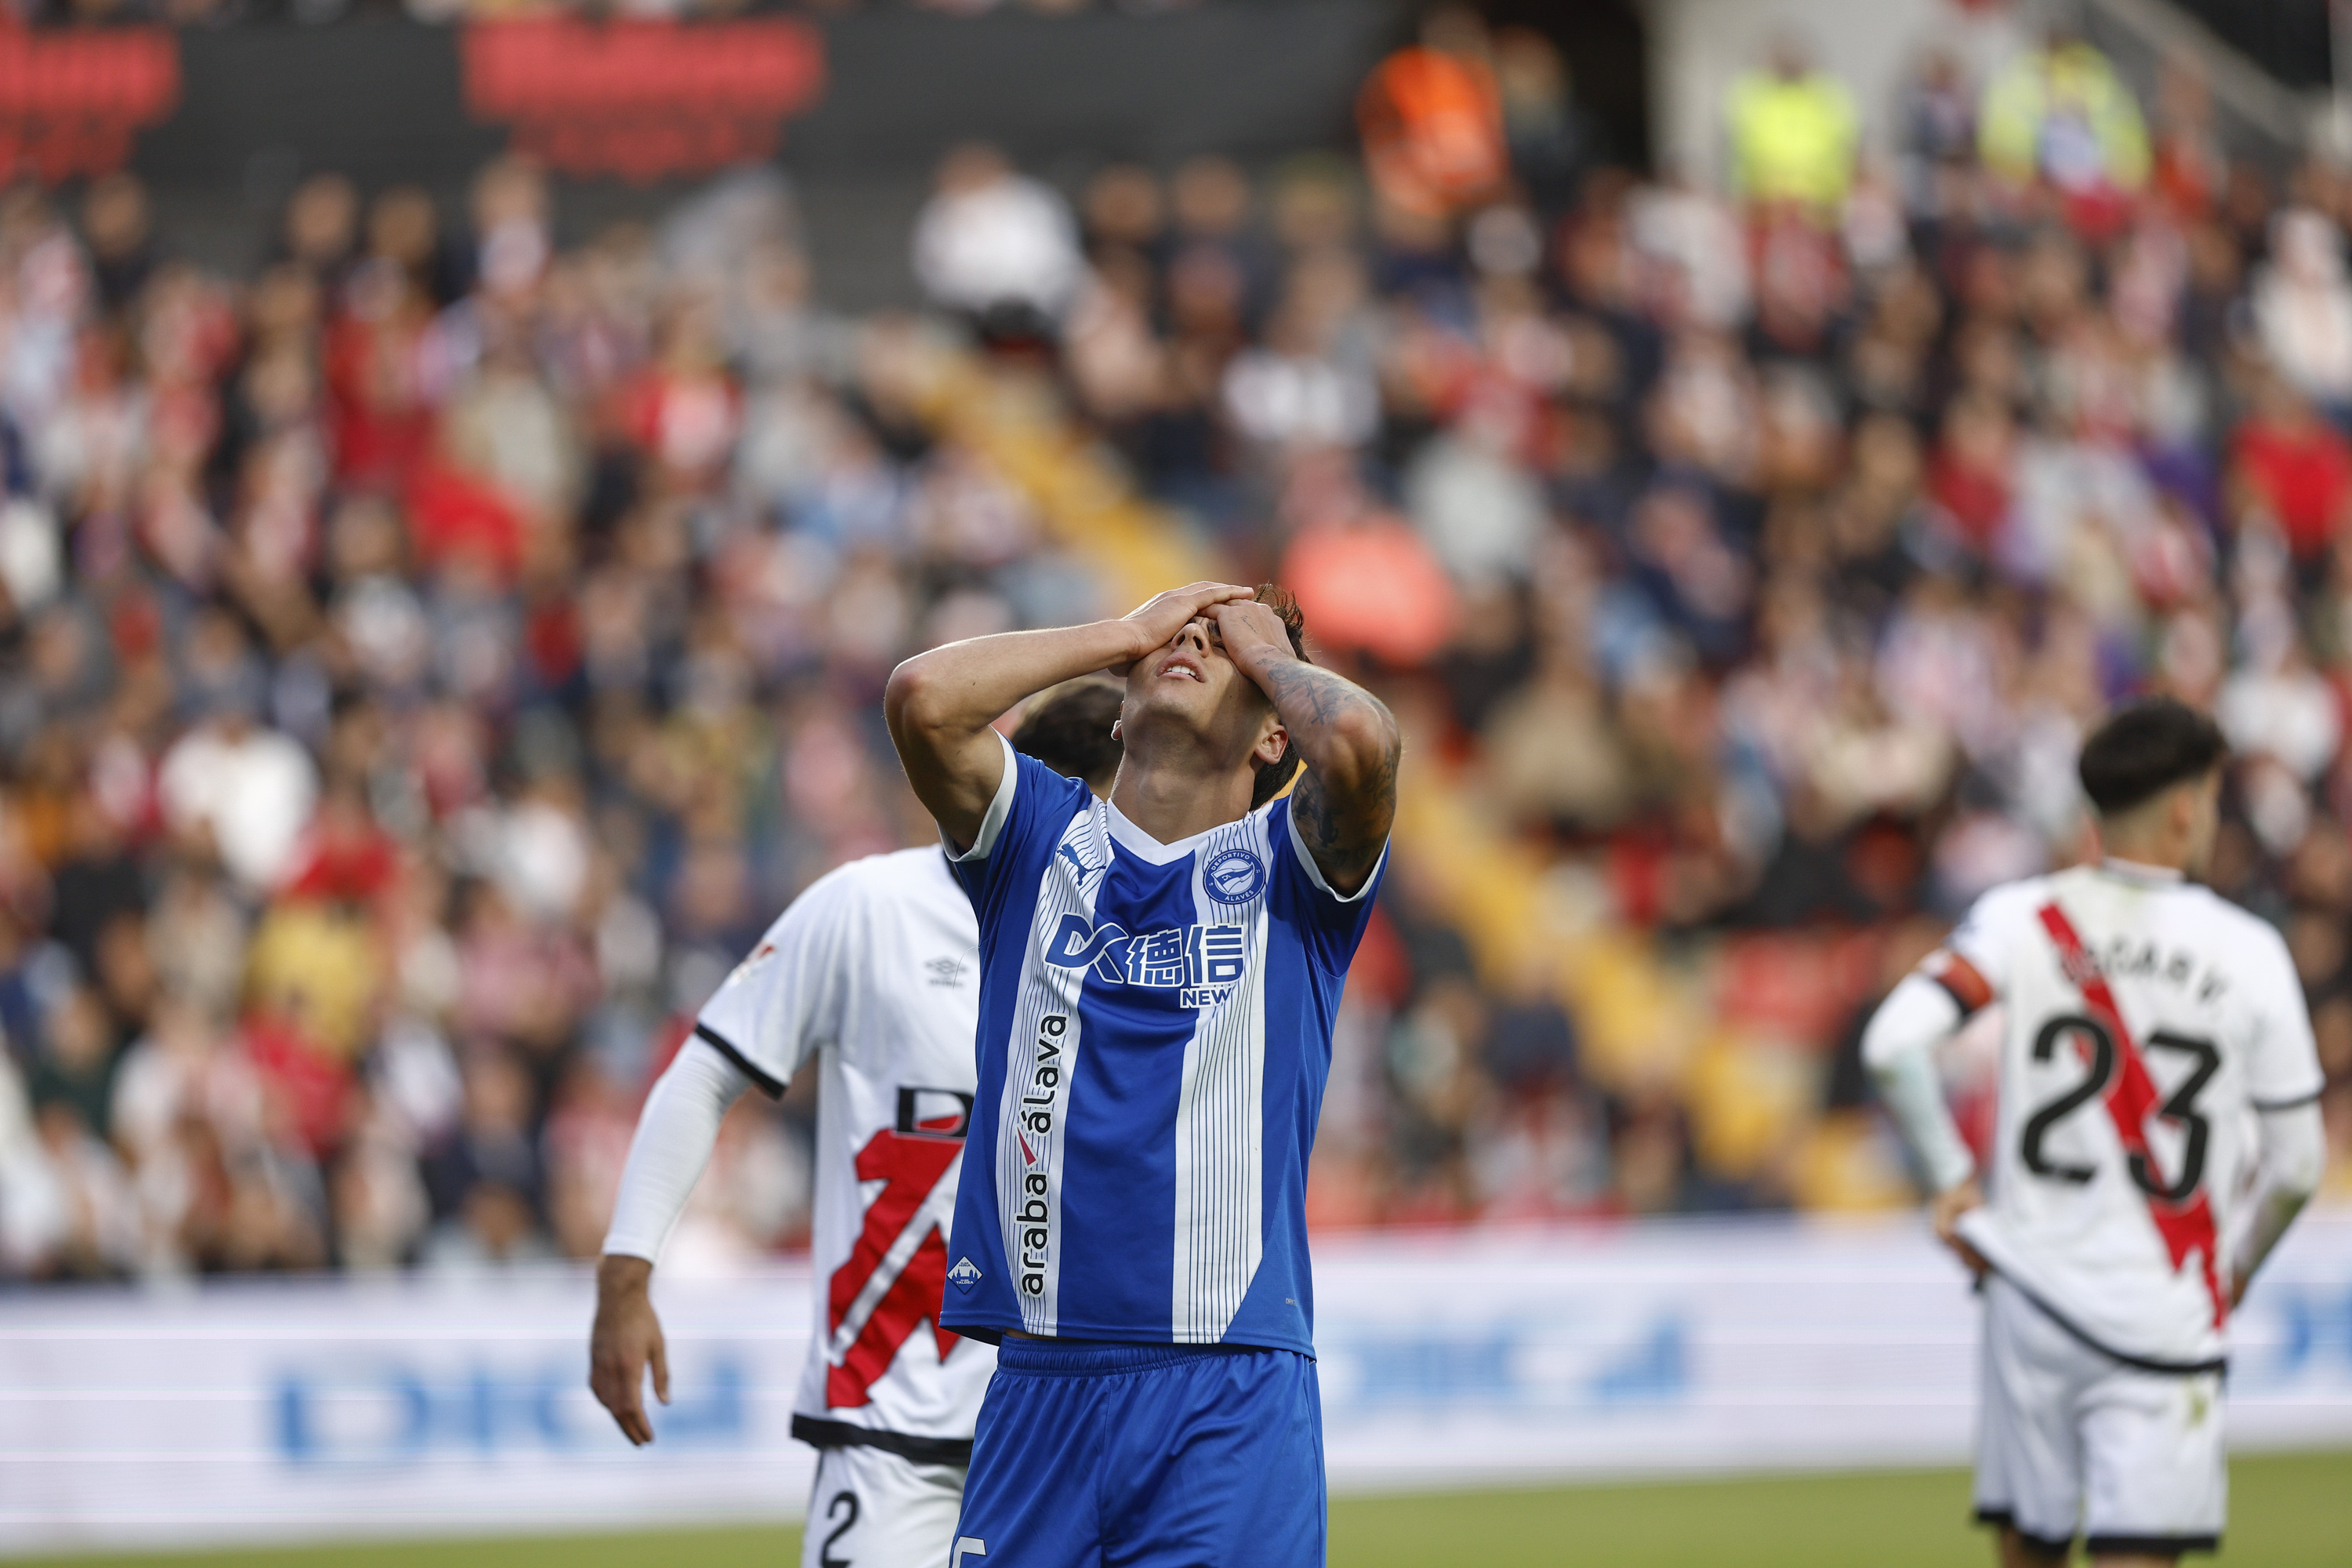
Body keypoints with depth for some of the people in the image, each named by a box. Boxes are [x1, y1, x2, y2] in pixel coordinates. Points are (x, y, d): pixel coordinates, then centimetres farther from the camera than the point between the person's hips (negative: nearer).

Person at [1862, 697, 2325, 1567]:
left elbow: (1894, 1044, -14)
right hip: (2165, 1316, -2)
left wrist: (1951, 1177, 0)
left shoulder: (2023, 919, -2)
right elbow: (2295, 1164, 0)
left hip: (2031, 1292, 2)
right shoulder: (2248, 952, -4)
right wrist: (2236, 1266, 19)